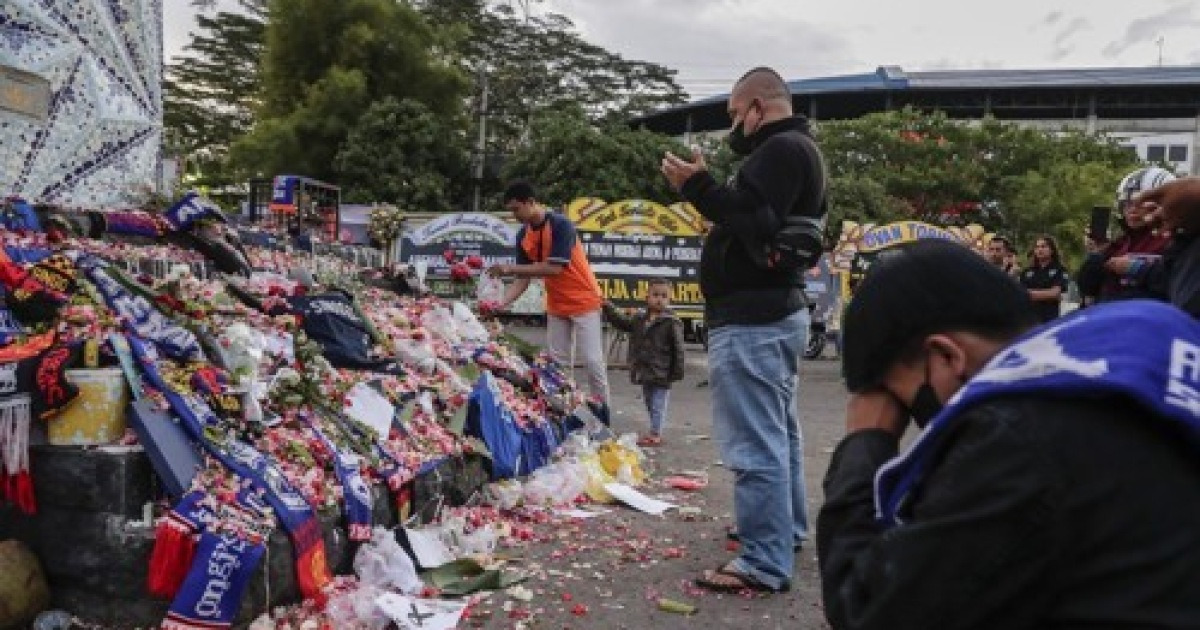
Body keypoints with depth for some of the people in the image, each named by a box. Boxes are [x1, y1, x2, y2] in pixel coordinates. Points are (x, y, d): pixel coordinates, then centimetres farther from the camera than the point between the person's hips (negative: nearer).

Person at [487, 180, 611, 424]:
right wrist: (502, 304, -16)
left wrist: (510, 269, -28)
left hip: (584, 301, -7)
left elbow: (555, 268, -29)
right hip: (556, 306, 7)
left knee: (592, 360, -5)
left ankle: (601, 410, 8)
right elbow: (523, 279, 0)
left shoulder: (561, 225, -22)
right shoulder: (523, 235, -1)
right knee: (557, 361, 7)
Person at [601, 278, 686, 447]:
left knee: (658, 405, -1)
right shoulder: (639, 319, 8)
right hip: (644, 373, 7)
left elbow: (678, 349, -9)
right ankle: (655, 433, 27)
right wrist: (608, 307, 15)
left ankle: (655, 434, 5)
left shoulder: (671, 322, -10)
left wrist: (678, 370, -9)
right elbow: (622, 322, 23)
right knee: (649, 404, 16)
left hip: (661, 375, -7)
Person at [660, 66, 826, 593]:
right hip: (778, 312, 12)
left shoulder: (780, 149, -14)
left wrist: (697, 186, -19)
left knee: (755, 444, -8)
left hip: (750, 321, -12)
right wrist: (707, 184, 12)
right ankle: (786, 531, 35)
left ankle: (765, 565, -3)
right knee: (777, 432, 21)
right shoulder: (800, 150, 20)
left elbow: (754, 221, -25)